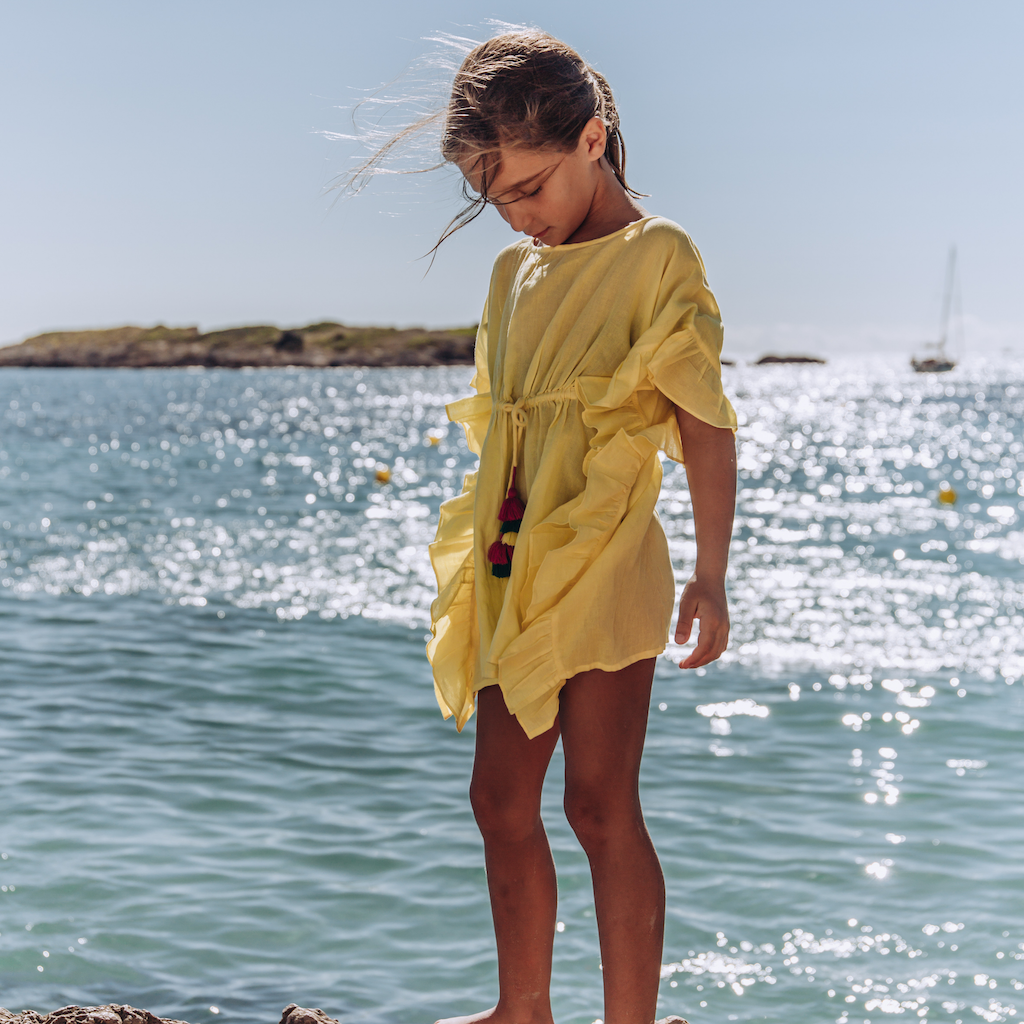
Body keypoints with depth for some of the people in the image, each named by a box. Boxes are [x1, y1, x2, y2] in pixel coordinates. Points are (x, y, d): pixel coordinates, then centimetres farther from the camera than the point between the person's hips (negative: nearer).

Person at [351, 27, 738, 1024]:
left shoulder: (657, 255, -7)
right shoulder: (514, 270, 13)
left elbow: (704, 423, -9)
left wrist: (709, 575, -11)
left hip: (603, 567, -7)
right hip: (511, 571, 7)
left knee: (601, 805, -5)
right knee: (502, 800, 10)